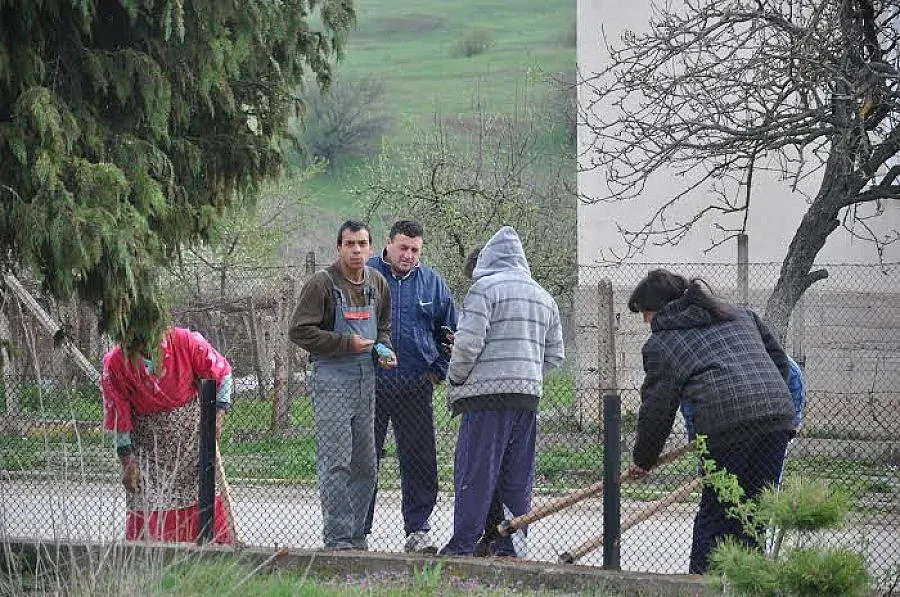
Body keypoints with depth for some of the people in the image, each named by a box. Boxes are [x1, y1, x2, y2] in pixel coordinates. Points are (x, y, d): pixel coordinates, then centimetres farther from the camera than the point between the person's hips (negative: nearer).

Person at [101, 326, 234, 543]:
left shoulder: (185, 341, -20)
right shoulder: (114, 364, -19)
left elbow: (221, 373, -4)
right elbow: (118, 419, -10)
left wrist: (219, 413, -12)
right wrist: (127, 463, -9)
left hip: (192, 428, 1)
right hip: (149, 442, -1)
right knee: (147, 504, -5)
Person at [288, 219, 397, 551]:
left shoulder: (378, 284, 12)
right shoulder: (322, 283, -9)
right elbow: (299, 331, -11)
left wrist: (383, 348, 4)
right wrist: (346, 344, -15)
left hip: (366, 380, 7)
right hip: (332, 378, -7)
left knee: (365, 464, 10)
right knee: (336, 462, -10)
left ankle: (356, 535, 18)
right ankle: (337, 537, -6)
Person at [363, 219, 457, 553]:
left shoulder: (433, 283, 9)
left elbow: (450, 333, 18)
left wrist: (438, 372, 8)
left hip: (416, 388, 2)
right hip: (370, 387, -2)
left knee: (420, 462, 2)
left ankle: (418, 530, 10)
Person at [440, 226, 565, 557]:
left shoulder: (485, 288, -4)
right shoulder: (544, 297, 19)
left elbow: (468, 344, -11)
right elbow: (555, 355, 19)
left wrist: (454, 381, 3)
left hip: (488, 394, -6)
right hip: (529, 394, 6)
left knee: (475, 472, -6)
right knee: (517, 477, 10)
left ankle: (462, 546, -7)